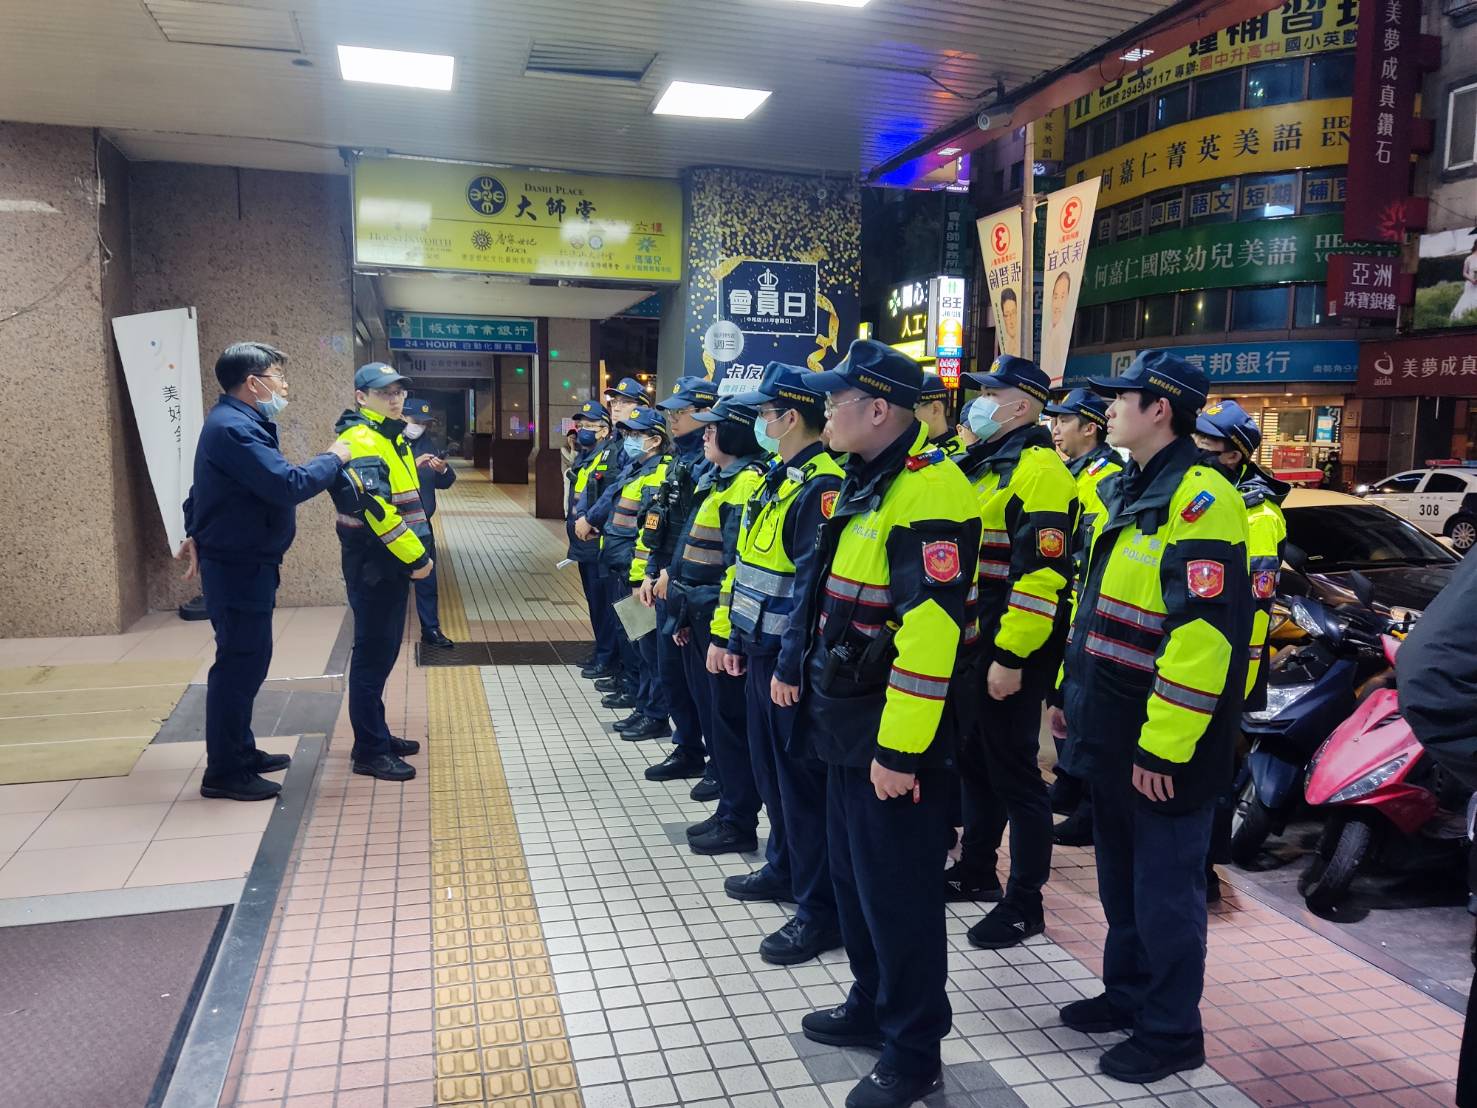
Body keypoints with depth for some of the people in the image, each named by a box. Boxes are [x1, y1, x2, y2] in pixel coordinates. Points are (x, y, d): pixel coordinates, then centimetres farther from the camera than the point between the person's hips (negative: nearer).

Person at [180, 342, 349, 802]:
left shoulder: (237, 422, 15)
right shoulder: (234, 428, -21)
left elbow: (205, 487, 25)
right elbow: (289, 485, -30)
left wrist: (197, 534, 29)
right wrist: (333, 458, -16)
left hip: (244, 562, 11)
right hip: (238, 568, -11)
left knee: (248, 659, 17)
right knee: (239, 661, -5)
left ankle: (240, 750, 29)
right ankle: (223, 772, 3)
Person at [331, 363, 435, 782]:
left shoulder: (389, 438, 17)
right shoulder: (361, 440, -15)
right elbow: (376, 508, -24)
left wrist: (415, 553, 13)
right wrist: (416, 556, -21)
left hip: (390, 563, 10)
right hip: (372, 564, -10)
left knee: (382, 652, 16)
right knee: (372, 654, -5)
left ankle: (377, 735, 27)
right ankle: (369, 751, 2)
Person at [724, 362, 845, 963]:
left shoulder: (822, 487, -19)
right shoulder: (778, 481, 13)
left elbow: (815, 587, -24)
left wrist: (791, 666, -23)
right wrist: (738, 639, 18)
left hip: (791, 663, -10)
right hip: (761, 652, 10)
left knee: (803, 777, -1)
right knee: (770, 768, 20)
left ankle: (821, 909, 11)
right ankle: (789, 867, 38)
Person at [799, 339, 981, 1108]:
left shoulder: (927, 492, -20)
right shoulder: (866, 483, 12)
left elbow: (931, 632, -26)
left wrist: (900, 748, -24)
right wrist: (817, 684, 21)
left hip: (892, 737, -10)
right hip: (850, 724, 10)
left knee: (898, 892, 5)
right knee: (854, 875, 21)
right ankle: (871, 1006, 40)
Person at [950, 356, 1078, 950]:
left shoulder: (1038, 470, -15)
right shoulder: (982, 465, 15)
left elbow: (1041, 574, -23)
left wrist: (1011, 656, -25)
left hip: (1011, 653, -9)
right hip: (969, 644, 10)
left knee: (1013, 772, 1)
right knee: (974, 762, 19)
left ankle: (1025, 902, 14)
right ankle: (976, 870, 35)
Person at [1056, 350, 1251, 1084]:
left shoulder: (1200, 501, -18)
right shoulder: (1121, 491, 11)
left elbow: (1203, 636, -24)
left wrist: (1163, 747, -23)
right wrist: (1073, 693, 18)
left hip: (1160, 742, -9)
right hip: (1110, 728, 9)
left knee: (1164, 887, 6)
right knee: (1121, 877, 21)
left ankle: (1172, 1032, 23)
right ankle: (1126, 993, 38)